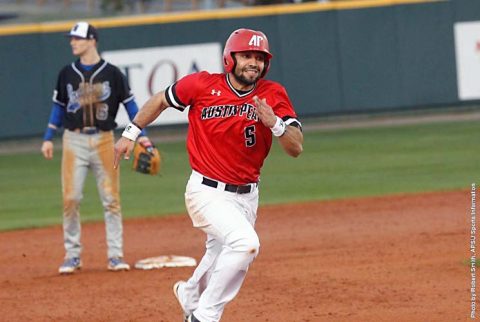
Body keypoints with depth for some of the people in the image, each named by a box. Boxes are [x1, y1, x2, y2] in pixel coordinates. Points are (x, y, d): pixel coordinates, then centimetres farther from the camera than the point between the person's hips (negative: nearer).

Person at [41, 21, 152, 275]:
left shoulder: (112, 73, 0)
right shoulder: (67, 74, 7)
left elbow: (129, 103, 3)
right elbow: (59, 106, 14)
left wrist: (141, 135, -4)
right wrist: (48, 138, 8)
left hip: (103, 140, -1)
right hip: (74, 140, 1)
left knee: (111, 199, -1)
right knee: (70, 198, -4)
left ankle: (115, 255, 5)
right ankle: (72, 255, 6)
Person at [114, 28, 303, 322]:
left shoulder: (273, 95, -5)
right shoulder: (202, 85, -10)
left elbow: (296, 148, -10)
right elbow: (161, 100, 8)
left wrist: (274, 123, -27)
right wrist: (131, 133, 9)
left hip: (247, 196, 5)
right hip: (207, 192, -5)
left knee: (221, 260, 19)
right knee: (245, 243, -28)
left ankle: (190, 294, 53)